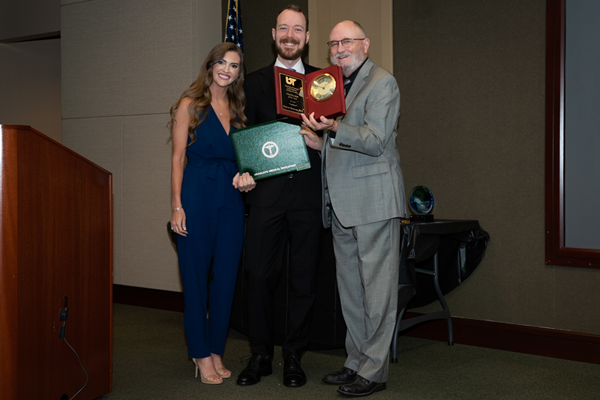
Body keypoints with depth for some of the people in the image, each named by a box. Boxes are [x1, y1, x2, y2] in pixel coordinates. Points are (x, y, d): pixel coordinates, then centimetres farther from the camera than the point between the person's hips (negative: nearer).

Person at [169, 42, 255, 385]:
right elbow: (178, 158, -3)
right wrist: (177, 206, -10)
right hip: (197, 197, -4)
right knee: (196, 277, 2)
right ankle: (202, 356, 13)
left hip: (232, 199, 4)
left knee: (226, 277, 7)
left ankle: (217, 351, 20)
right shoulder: (191, 105, 1)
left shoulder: (238, 109, 13)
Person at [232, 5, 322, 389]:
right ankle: (260, 356, 16)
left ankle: (294, 357, 18)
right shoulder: (255, 82, 13)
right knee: (259, 274, 1)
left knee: (304, 278, 5)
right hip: (266, 192, 1)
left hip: (308, 193, 0)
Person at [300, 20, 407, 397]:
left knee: (376, 289, -3)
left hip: (373, 201, -9)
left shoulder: (382, 82, -5)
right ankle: (356, 362, 23)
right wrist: (320, 144, 10)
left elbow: (376, 140, -16)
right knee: (350, 288, 13)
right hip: (342, 204, 9)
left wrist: (334, 128, -28)